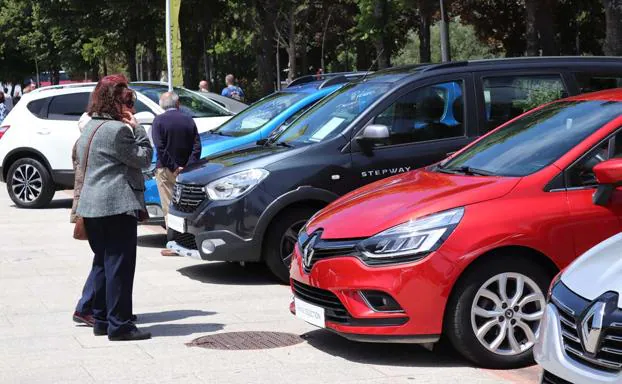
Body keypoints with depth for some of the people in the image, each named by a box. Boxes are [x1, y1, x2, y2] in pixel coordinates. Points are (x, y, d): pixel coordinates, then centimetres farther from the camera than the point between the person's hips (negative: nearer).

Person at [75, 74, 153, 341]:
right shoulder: (118, 129, -15)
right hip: (117, 206, -10)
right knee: (120, 265, -5)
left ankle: (101, 319, 20)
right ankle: (119, 324, -4)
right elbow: (143, 159, -9)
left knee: (102, 263, 16)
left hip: (91, 206, 10)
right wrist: (137, 129, -4)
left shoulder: (89, 128, 15)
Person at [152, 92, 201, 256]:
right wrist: (188, 167, -5)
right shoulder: (188, 120, 6)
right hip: (185, 171, 4)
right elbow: (197, 146, 0)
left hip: (166, 170, -4)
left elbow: (160, 148, -14)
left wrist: (174, 167, -13)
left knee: (169, 208, -2)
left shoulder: (159, 121, -6)